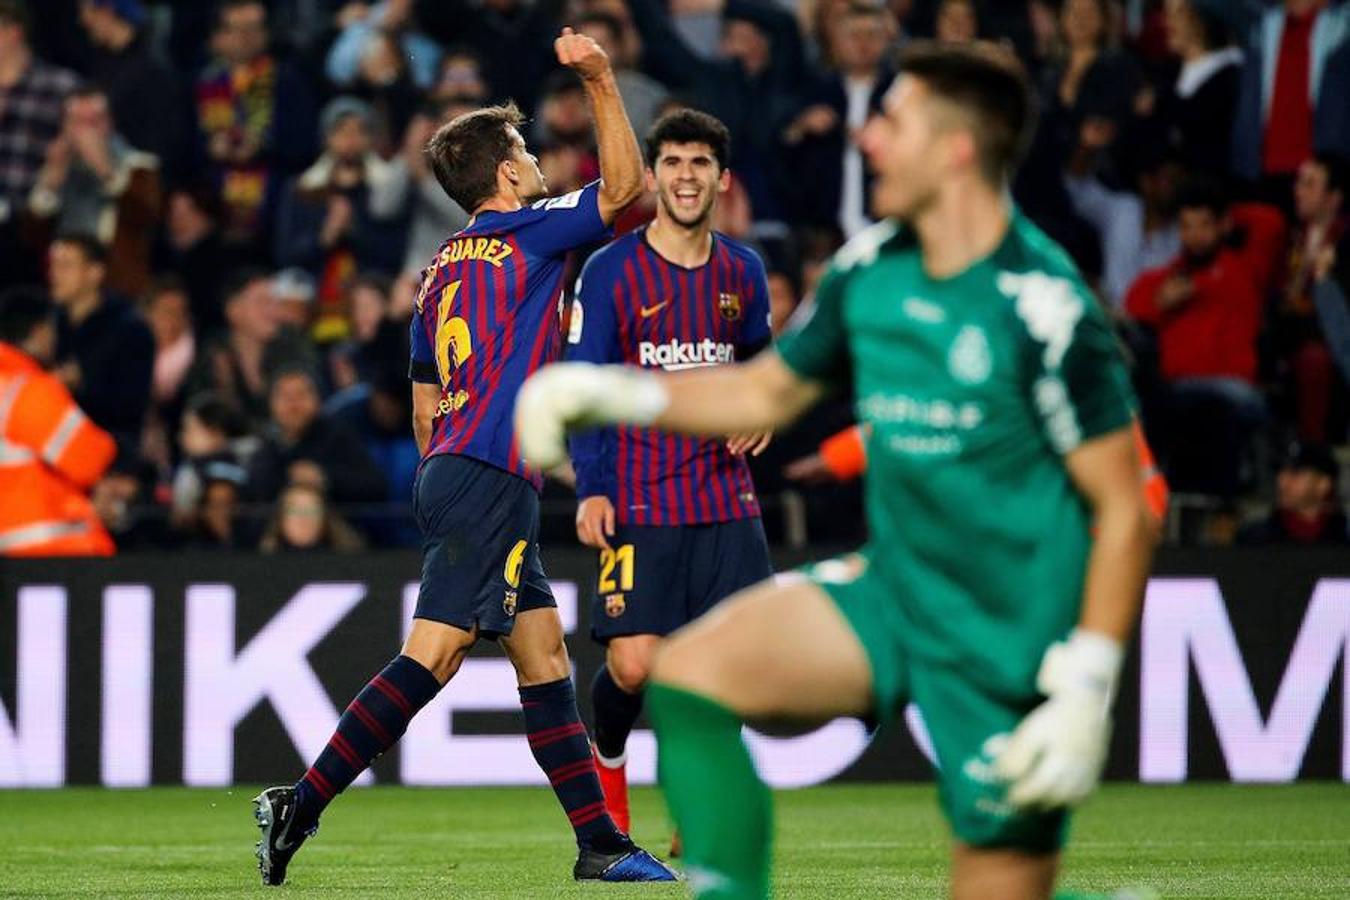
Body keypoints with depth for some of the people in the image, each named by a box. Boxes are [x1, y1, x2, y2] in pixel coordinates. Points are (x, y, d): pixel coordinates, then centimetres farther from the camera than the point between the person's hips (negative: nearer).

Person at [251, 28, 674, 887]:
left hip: (452, 469, 10)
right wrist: (602, 81, -1)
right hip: (491, 480, -10)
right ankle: (302, 804, -19)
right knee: (432, 655, -14)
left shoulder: (444, 268, 19)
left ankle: (600, 842, 9)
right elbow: (623, 186, -3)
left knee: (545, 656, 9)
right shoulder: (523, 234, -4)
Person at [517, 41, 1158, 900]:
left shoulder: (1041, 307, -19)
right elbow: (770, 390, 21)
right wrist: (615, 393, 10)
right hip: (895, 592, 6)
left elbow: (1124, 510, -16)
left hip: (1012, 643, -6)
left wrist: (1085, 693, -20)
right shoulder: (870, 270, 3)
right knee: (692, 673, -14)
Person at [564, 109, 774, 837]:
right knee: (632, 666, -12)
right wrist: (590, 490, -13)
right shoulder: (610, 272, -4)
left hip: (726, 501, 4)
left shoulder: (742, 271, 9)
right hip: (638, 504, -4)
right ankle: (606, 759, 22)